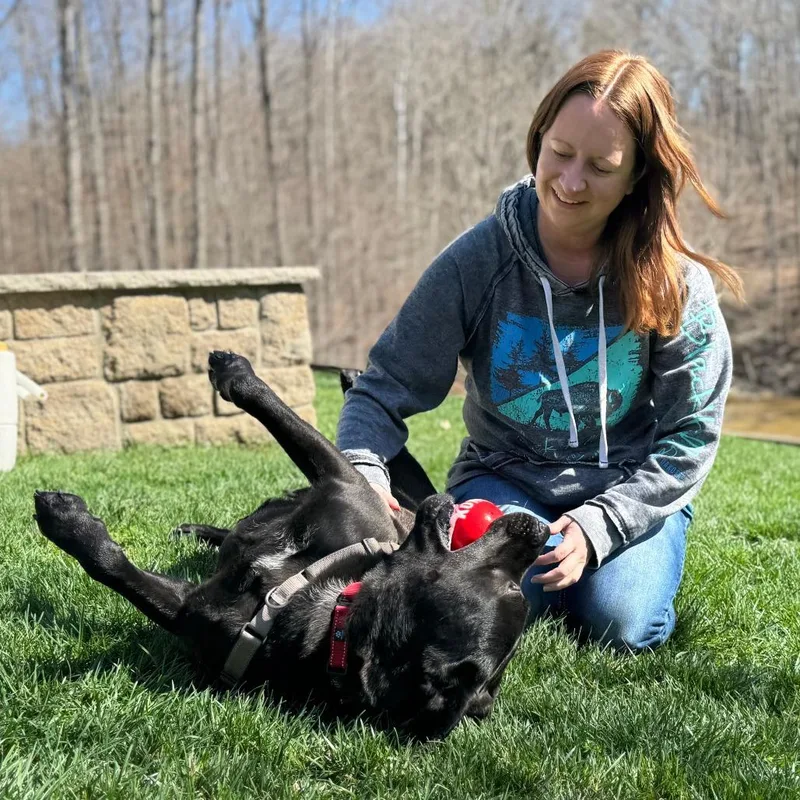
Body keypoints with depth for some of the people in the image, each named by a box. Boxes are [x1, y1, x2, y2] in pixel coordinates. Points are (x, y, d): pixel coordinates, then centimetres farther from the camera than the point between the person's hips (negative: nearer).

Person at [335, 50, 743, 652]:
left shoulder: (678, 285, -14)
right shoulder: (477, 261, -14)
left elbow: (691, 435, -9)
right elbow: (386, 388, -11)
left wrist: (598, 523, -21)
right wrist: (363, 470, -33)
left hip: (632, 490, 0)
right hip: (505, 480, 0)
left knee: (621, 624, -25)